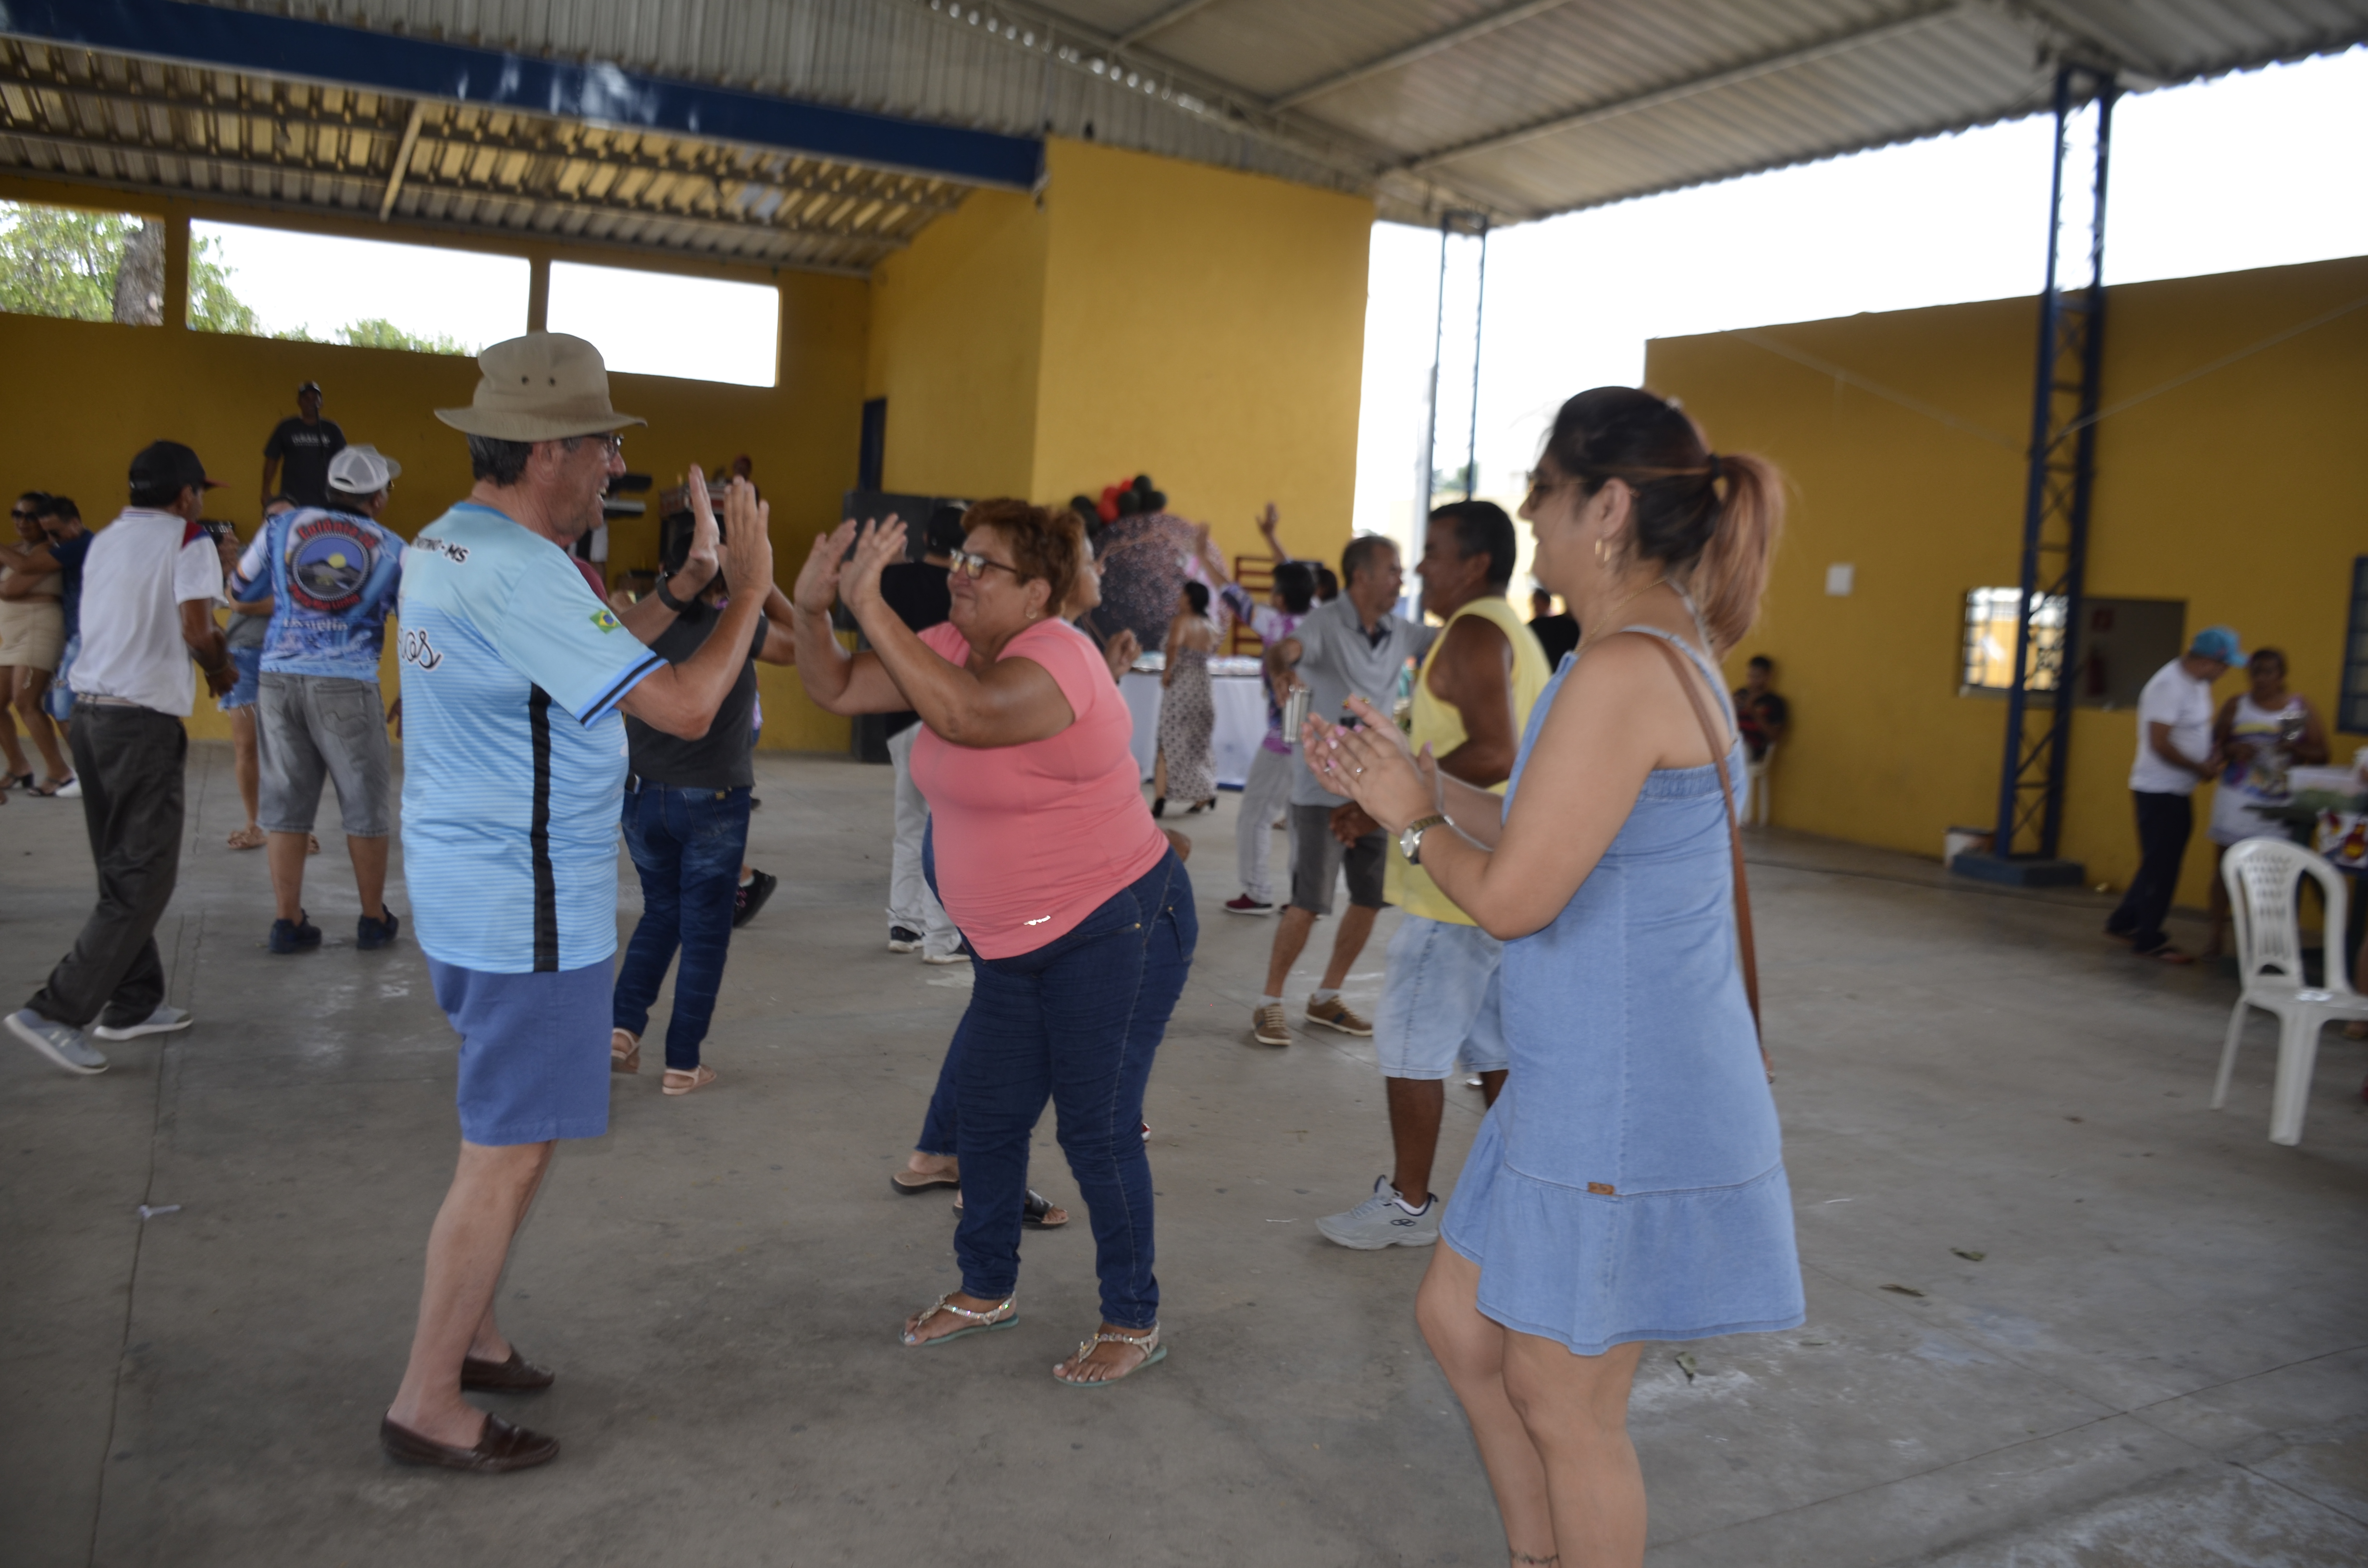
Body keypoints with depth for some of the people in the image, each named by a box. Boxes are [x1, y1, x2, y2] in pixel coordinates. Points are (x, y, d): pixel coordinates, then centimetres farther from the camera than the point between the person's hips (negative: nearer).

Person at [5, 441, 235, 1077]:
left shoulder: (105, 541, 17)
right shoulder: (187, 541, -5)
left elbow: (131, 616, 14)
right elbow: (196, 629, -15)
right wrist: (220, 669, 3)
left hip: (90, 708, 8)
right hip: (144, 719, -8)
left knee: (121, 870, 15)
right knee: (145, 879, -4)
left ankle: (134, 1004, 21)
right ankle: (57, 1012, -9)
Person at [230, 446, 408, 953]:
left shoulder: (282, 526, 6)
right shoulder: (391, 548, 2)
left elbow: (240, 592, 15)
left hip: (278, 678, 3)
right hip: (346, 684, -3)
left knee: (286, 803, 10)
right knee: (365, 806, 10)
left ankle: (287, 922, 14)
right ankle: (374, 920, 18)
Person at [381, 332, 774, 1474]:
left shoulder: (444, 546, 10)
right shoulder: (520, 573, -23)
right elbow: (683, 707, -26)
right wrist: (750, 587, -14)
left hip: (471, 894, 10)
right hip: (527, 914, -10)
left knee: (516, 1134, 22)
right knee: (507, 1155, 1)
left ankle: (468, 1334, 35)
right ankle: (427, 1406, 13)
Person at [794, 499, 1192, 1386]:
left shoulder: (1055, 656, -22)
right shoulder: (955, 648, 4)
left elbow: (966, 715, -42)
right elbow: (836, 690, 4)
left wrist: (872, 610, -38)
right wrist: (811, 609, -14)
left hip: (1115, 930, -9)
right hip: (1016, 941, 9)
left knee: (1098, 1129, -2)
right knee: (987, 1115, 14)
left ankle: (1134, 1323, 16)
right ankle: (986, 1289, 34)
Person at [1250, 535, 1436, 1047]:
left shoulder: (1401, 633, 5)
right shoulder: (1326, 624, -14)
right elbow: (1283, 651, -33)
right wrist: (1281, 664, -55)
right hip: (1325, 790, -6)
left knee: (1370, 900, 9)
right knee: (1309, 904, -7)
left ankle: (1326, 999, 24)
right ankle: (1270, 1004, 9)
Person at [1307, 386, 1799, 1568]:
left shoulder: (1624, 671, -23)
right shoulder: (1667, 655, 10)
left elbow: (1512, 896, -22)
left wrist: (1416, 820, -4)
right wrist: (1419, 783, 10)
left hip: (1626, 1113, -10)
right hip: (1585, 1092, 10)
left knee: (1564, 1406, 8)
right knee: (1457, 1319, 22)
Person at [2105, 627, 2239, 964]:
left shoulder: (2198, 683, 9)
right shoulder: (2170, 686, -20)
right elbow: (2159, 743, -23)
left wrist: (2213, 754, 2)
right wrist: (2200, 768, -13)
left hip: (2179, 791, 9)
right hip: (2160, 791, -9)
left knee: (2161, 864, 15)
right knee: (2161, 866, -3)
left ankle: (2123, 923, 26)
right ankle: (2149, 941, 5)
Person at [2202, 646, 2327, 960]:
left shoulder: (2301, 707, 5)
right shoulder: (2236, 705, 8)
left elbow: (2321, 755, 6)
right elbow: (2214, 744, 11)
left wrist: (2295, 748, -14)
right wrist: (2232, 750, -10)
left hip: (2281, 803, -1)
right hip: (2238, 799, 1)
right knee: (2225, 863, 0)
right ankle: (2218, 936, 8)